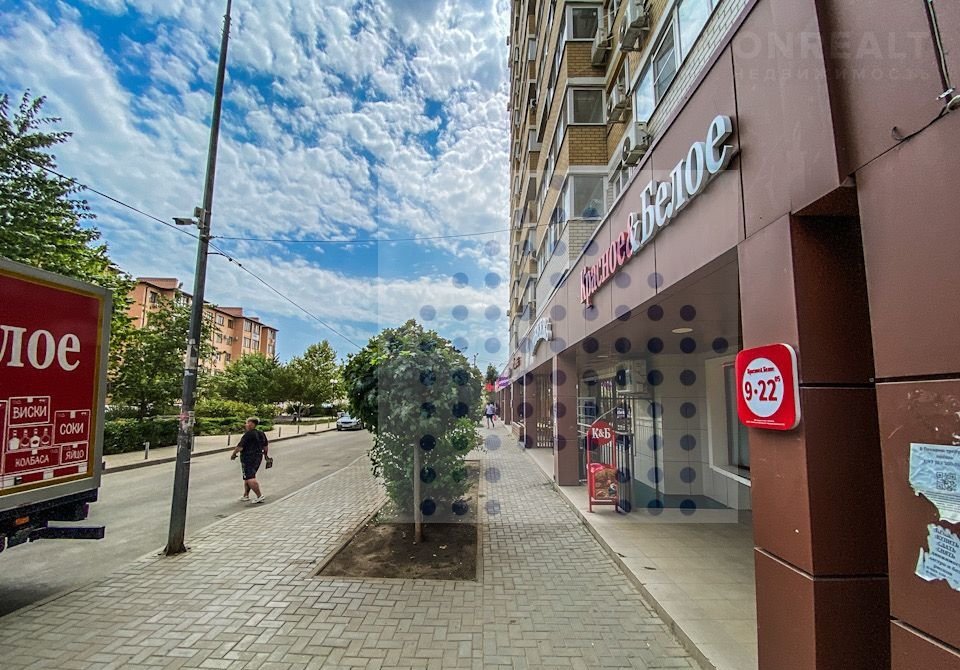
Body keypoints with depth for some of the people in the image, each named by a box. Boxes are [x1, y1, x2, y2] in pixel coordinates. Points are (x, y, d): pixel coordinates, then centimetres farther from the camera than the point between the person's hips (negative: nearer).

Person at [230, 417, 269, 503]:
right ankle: (245, 495, 26)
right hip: (258, 458, 9)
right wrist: (265, 455, 30)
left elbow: (240, 447, -17)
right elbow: (266, 446, 16)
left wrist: (233, 454, -1)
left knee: (250, 478, -8)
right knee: (248, 477, 20)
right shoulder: (261, 434, 9)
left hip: (248, 458, -9)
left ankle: (259, 496, -13)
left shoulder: (248, 434, -16)